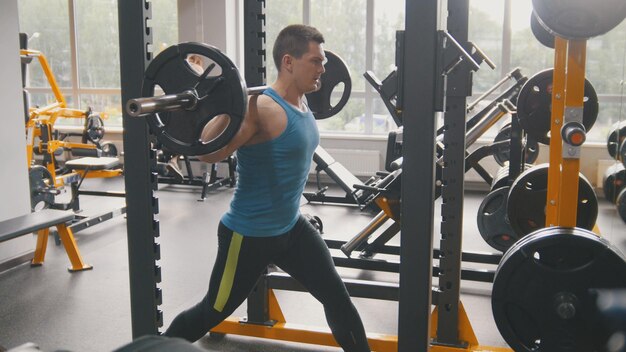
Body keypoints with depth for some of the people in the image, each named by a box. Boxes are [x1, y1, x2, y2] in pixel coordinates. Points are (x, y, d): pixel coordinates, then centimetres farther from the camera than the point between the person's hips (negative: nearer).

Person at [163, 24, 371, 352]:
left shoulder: (301, 102, 4)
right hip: (248, 235, -8)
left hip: (291, 227, 8)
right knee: (212, 312, 10)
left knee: (337, 298, 11)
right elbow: (208, 152, -33)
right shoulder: (262, 107, -24)